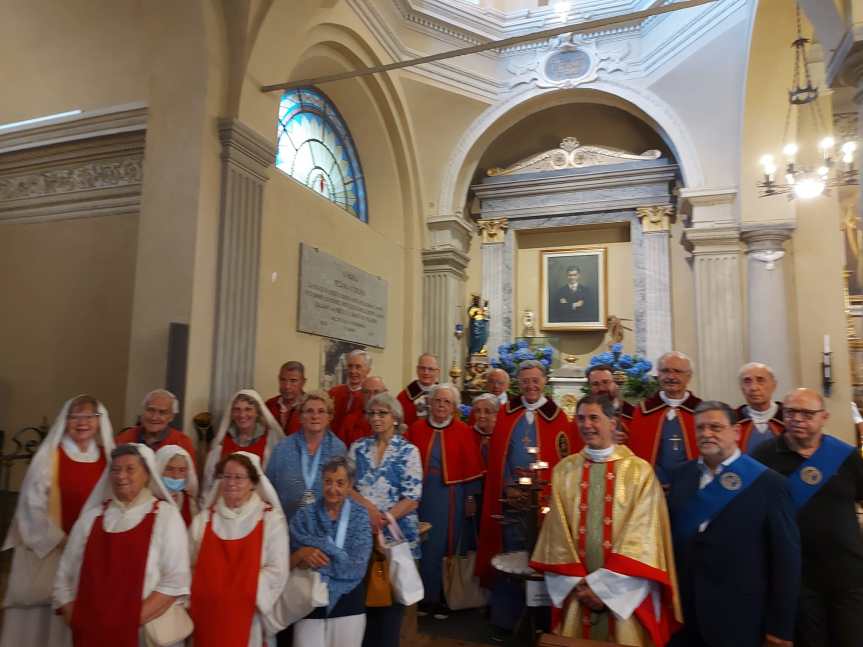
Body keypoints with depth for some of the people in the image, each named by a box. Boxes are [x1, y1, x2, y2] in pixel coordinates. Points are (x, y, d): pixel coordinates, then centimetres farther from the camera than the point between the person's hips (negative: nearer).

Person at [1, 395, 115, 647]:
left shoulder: (108, 457, 3)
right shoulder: (49, 456, -6)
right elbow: (33, 506, -6)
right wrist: (60, 541, -12)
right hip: (50, 551, -2)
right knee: (44, 613, 3)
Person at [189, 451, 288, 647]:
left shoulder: (271, 519, -3)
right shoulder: (203, 519, 6)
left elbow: (277, 570, -7)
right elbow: (190, 566, 7)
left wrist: (243, 593, -12)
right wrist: (191, 604, -1)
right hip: (207, 616, 2)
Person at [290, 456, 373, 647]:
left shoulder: (360, 516, -4)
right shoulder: (304, 516, -2)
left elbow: (356, 567, -14)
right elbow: (287, 563, -4)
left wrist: (315, 559, -18)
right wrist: (301, 555, -24)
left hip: (347, 604, 0)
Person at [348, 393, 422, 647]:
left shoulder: (408, 451, -4)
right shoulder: (358, 447, 6)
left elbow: (412, 500, -8)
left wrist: (382, 520, -17)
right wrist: (369, 508, -15)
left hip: (396, 535, -2)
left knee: (391, 597, 5)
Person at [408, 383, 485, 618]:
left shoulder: (463, 431, -5)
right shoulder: (417, 428, 0)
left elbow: (472, 466, -3)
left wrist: (471, 497, -3)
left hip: (451, 496, -1)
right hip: (422, 494, 1)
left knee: (443, 546, 7)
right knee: (427, 546, 8)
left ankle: (434, 597, 24)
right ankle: (428, 596, 24)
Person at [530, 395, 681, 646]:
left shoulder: (640, 471, -6)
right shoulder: (564, 471, 3)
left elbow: (641, 537, -10)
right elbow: (557, 532, 2)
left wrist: (601, 585, -12)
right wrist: (578, 583, -6)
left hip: (624, 593, -2)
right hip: (576, 590, 2)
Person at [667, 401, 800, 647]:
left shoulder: (767, 482, -9)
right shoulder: (680, 475, 3)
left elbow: (786, 556, -8)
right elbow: (670, 538, 8)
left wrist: (780, 626, -7)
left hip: (739, 620, -3)